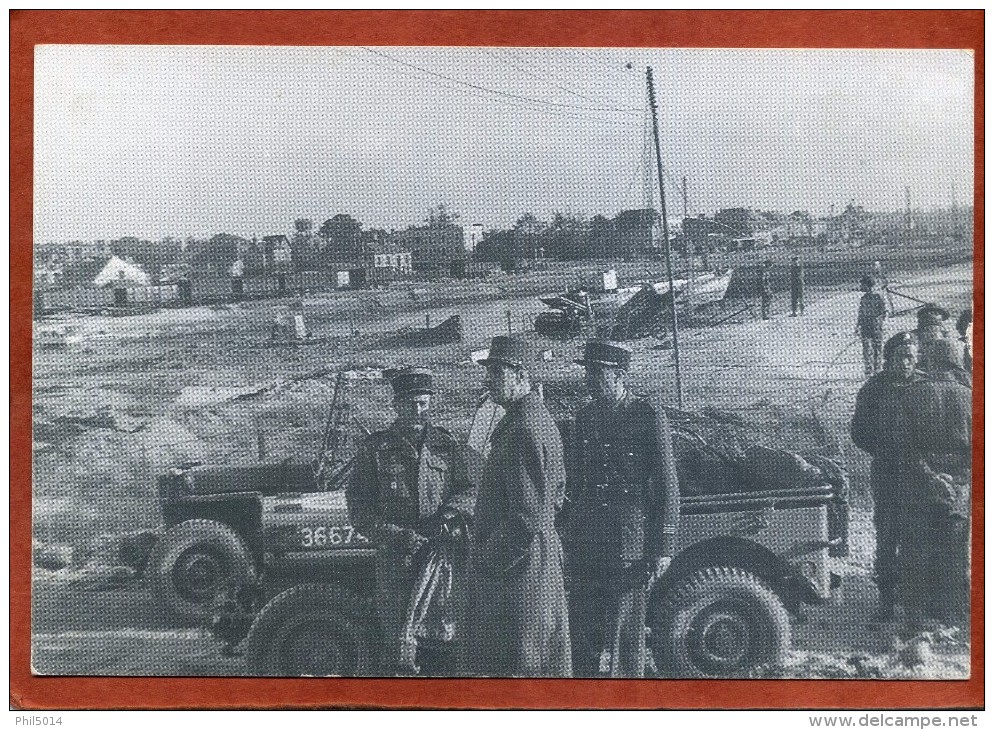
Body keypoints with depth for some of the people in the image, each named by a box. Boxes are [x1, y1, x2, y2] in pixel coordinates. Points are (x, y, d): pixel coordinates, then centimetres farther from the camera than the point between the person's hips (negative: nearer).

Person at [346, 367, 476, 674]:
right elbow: (358, 504, 2)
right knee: (397, 638, -1)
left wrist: (451, 512, -12)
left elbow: (467, 488, 11)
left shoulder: (447, 444, 12)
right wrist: (396, 535, -11)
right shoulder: (375, 447, 5)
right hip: (395, 560, -2)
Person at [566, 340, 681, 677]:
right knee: (582, 632, 5)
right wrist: (568, 537, 14)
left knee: (627, 631, 0)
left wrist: (663, 548, -7)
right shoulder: (586, 416, 13)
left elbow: (667, 487, -3)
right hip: (586, 541, 5)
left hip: (629, 542, -5)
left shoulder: (649, 417, -3)